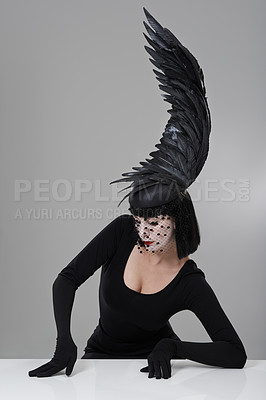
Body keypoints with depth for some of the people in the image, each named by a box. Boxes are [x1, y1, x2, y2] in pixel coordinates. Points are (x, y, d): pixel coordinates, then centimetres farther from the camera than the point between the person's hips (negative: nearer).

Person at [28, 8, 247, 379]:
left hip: (153, 363, -1)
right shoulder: (122, 231, -17)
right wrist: (65, 343, -31)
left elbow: (236, 354, -20)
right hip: (101, 355, 1)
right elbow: (67, 279, -19)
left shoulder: (190, 282, -19)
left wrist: (173, 347, -31)